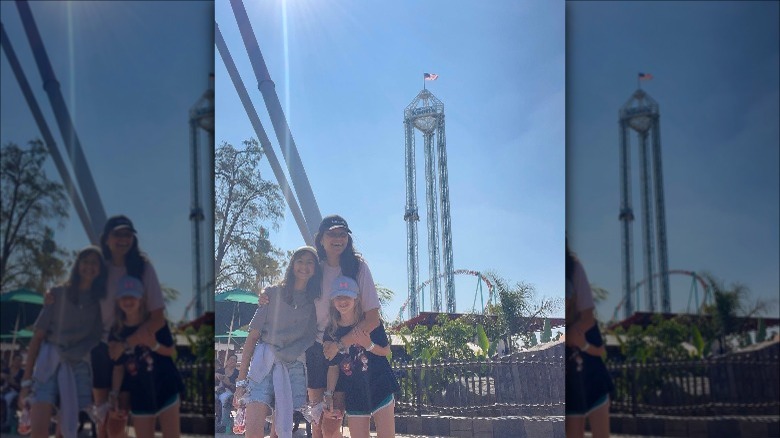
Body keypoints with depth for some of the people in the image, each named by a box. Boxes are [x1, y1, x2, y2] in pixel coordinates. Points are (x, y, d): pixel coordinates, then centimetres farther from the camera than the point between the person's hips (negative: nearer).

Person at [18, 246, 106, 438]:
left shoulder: (102, 300, 6)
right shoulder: (58, 294, 2)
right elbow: (38, 337, 1)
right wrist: (26, 379, -3)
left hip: (79, 367, 1)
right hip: (49, 363, -1)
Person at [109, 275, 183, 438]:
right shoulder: (117, 333, 0)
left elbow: (171, 351, -1)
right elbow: (118, 367, 4)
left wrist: (154, 345, -20)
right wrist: (114, 393, -6)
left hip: (164, 387, -2)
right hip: (140, 394, 3)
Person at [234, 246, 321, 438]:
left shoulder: (317, 300, 12)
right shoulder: (273, 293, 7)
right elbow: (252, 337, 5)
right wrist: (241, 380, -2)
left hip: (295, 368, 2)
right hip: (265, 364, -2)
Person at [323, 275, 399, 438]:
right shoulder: (331, 332, 2)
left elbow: (386, 351, 0)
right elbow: (333, 366, 6)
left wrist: (369, 345, -19)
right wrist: (329, 394, -3)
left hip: (379, 387, -2)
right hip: (354, 393, 3)